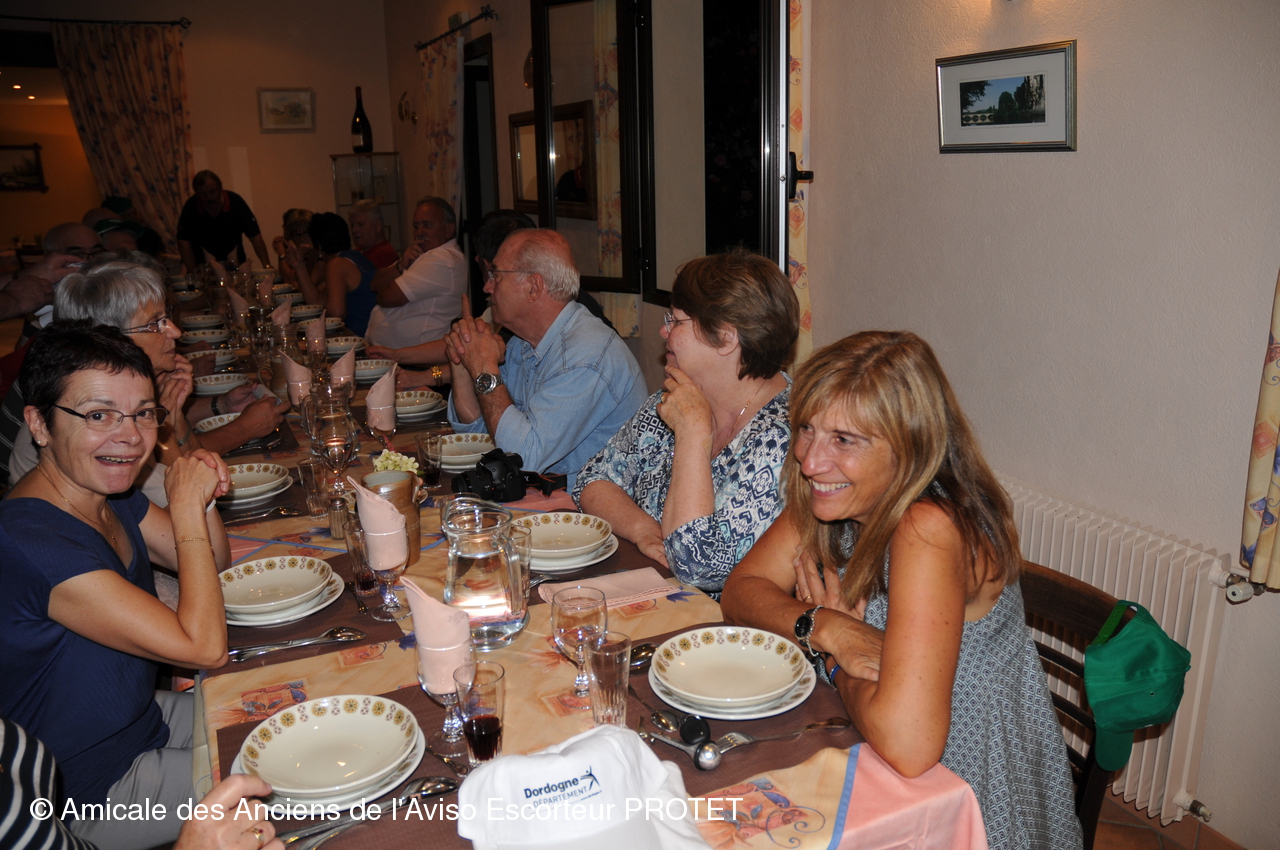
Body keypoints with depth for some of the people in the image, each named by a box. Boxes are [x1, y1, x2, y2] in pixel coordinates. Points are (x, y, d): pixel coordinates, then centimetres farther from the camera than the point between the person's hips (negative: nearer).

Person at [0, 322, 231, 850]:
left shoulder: (109, 493, -4)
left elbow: (213, 568, 9)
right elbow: (204, 647, -31)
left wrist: (202, 498, -13)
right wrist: (186, 505, -23)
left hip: (145, 718, 9)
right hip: (89, 797, -8)